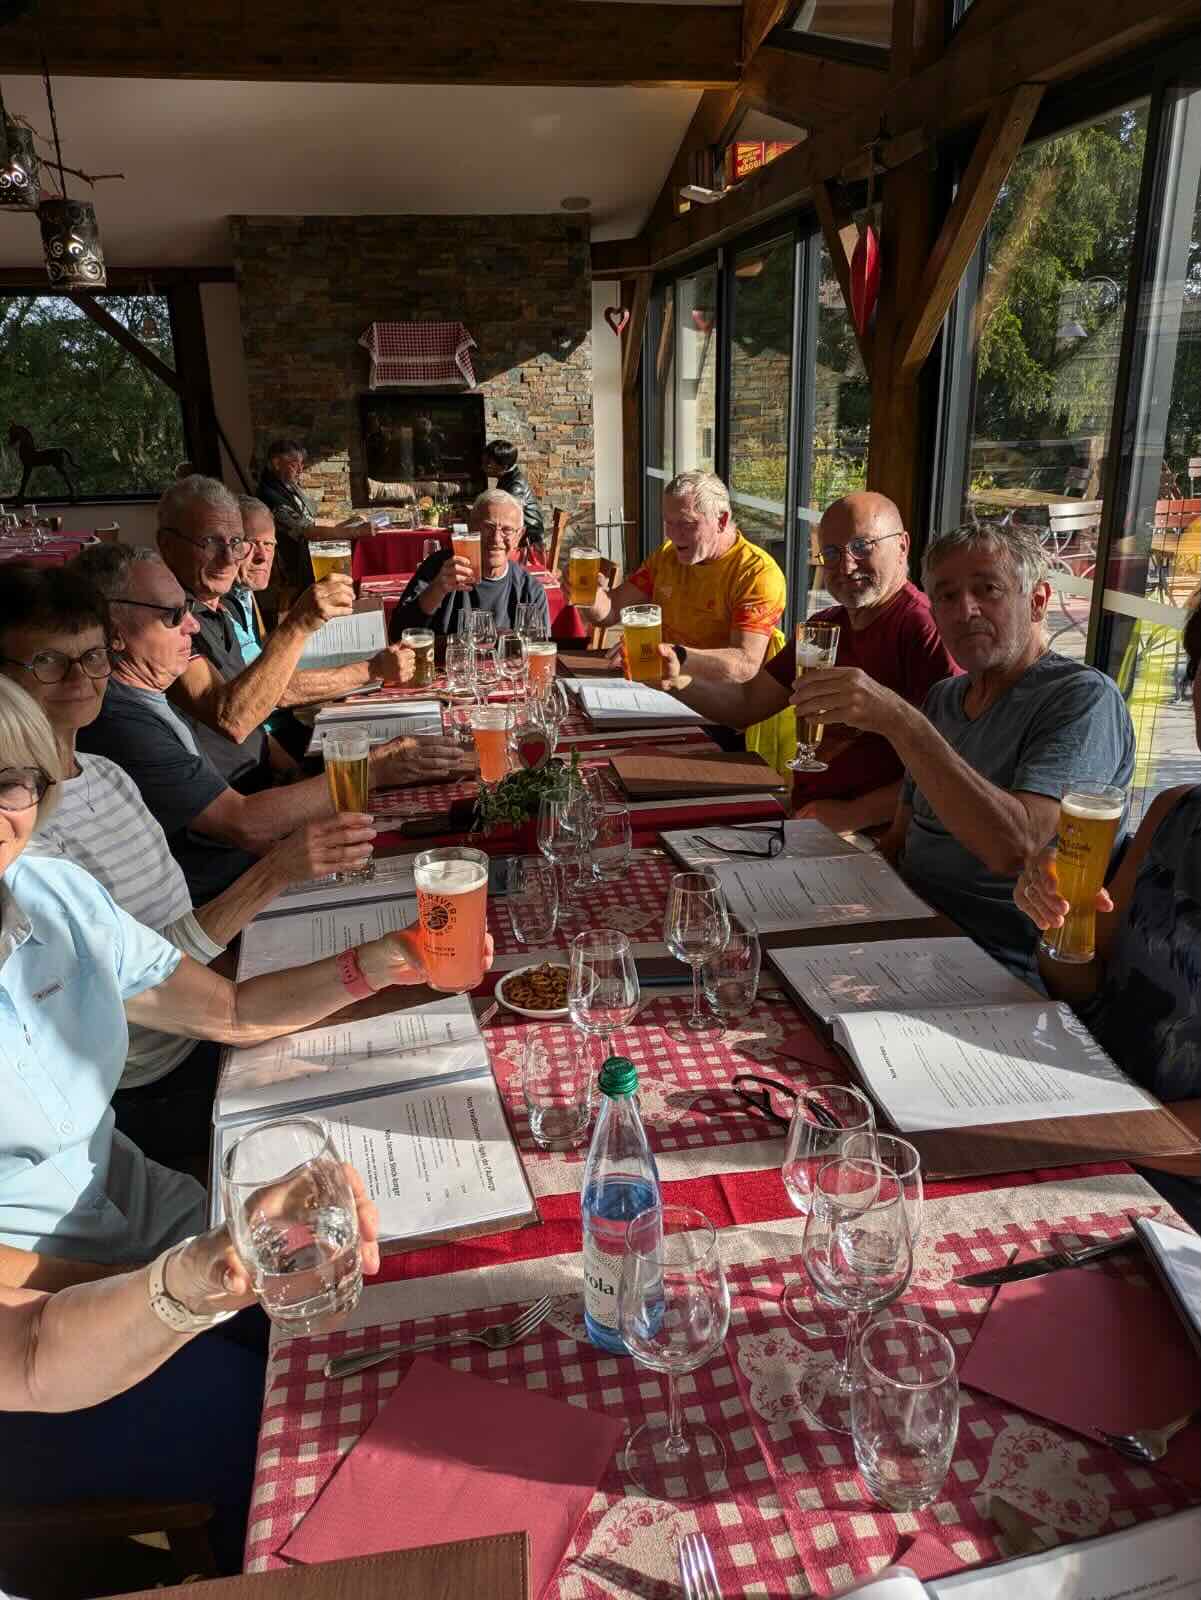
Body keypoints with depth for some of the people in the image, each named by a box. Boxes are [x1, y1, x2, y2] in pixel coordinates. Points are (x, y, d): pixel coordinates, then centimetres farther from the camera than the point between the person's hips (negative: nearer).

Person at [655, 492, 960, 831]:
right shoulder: (824, 626, 16)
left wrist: (853, 815, -21)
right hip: (804, 821, 8)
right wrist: (677, 681, -1)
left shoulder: (925, 630, -15)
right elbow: (747, 703, 16)